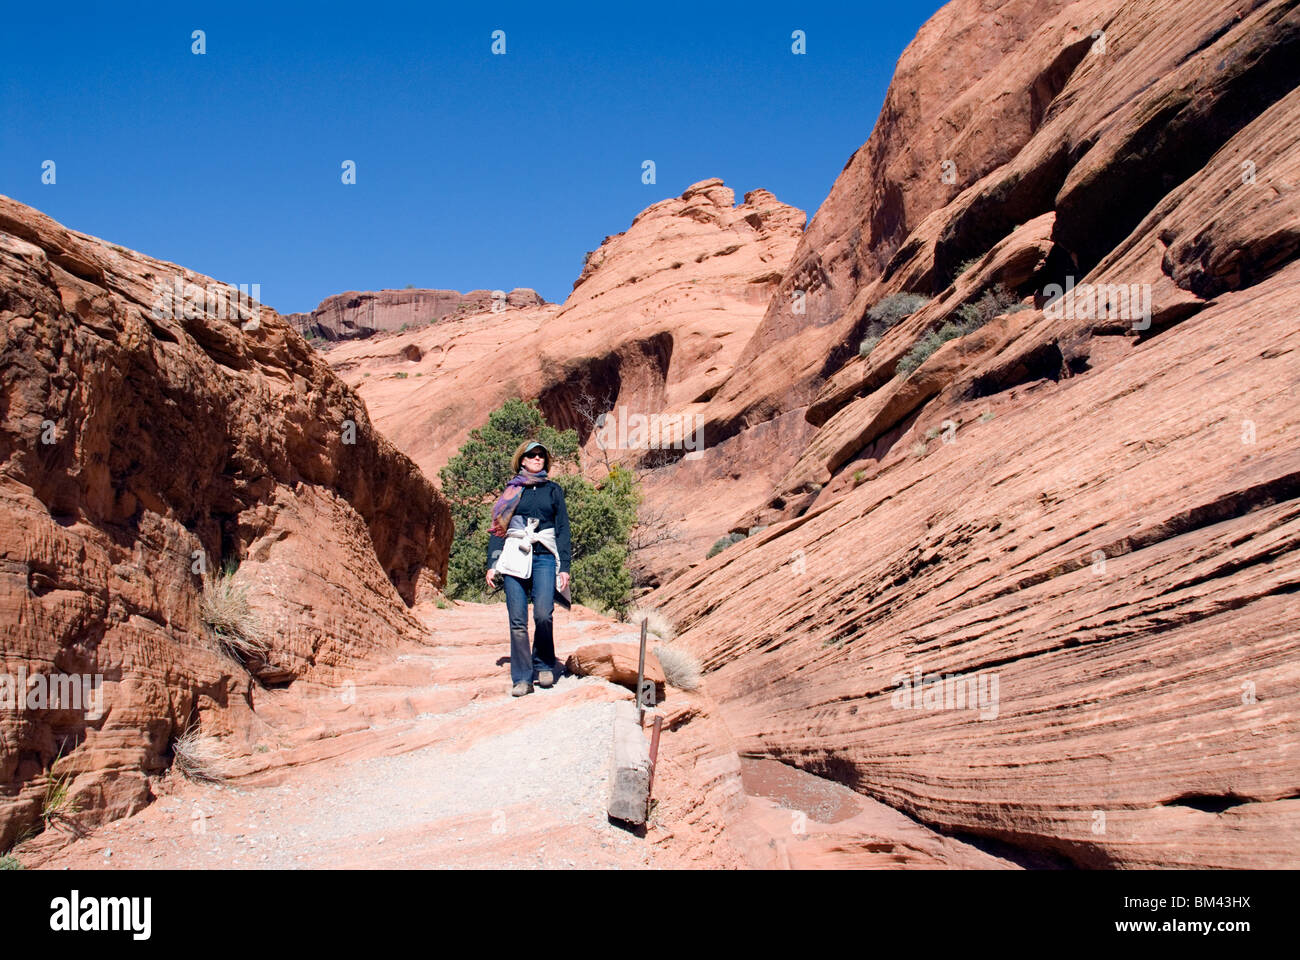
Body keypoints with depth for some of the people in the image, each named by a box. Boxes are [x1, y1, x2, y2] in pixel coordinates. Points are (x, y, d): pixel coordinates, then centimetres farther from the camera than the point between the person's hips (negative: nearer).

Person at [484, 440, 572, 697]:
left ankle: (544, 665, 7)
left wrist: (564, 567, 2)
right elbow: (497, 528, 14)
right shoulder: (510, 490, 15)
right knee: (517, 621, -6)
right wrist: (492, 565, 5)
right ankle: (522, 678, 1)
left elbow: (563, 529, 12)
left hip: (544, 559, -1)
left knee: (543, 614, -16)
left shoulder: (553, 490, 15)